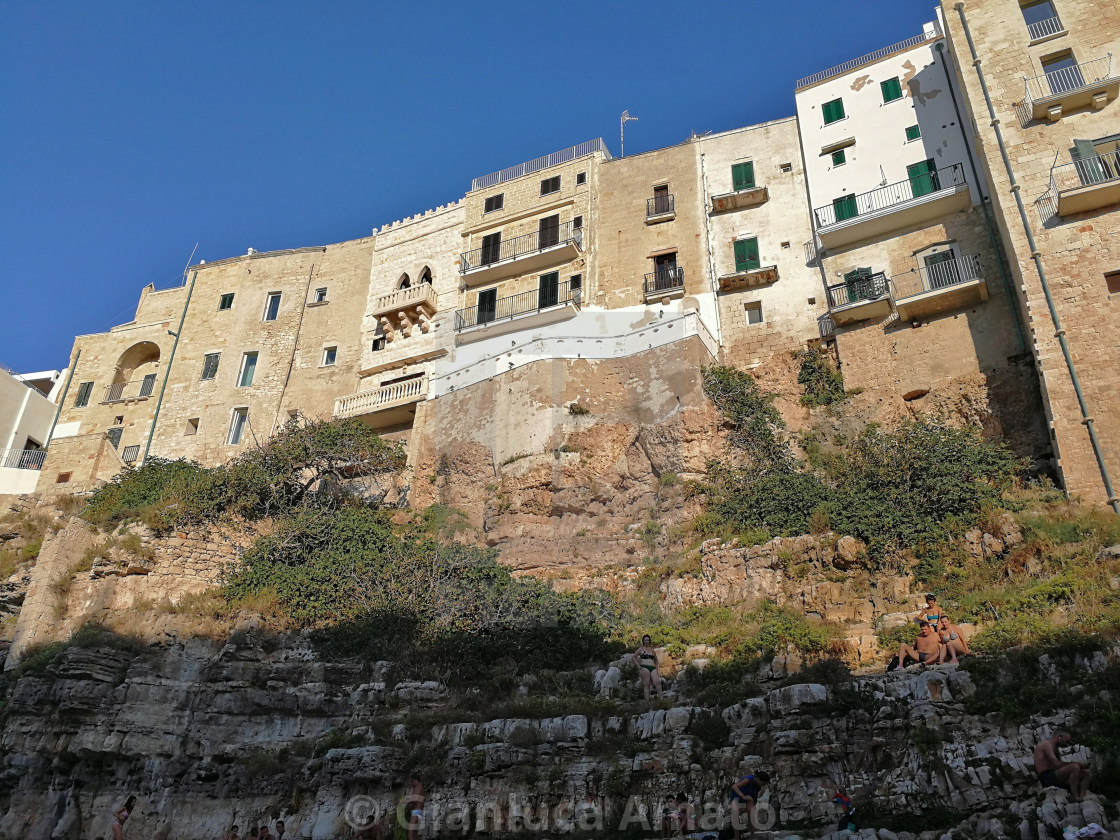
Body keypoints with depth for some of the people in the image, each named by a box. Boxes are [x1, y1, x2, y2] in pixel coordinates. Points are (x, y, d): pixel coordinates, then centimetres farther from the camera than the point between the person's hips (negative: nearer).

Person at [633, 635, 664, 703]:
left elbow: (656, 659, 37)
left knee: (657, 681, -17)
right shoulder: (641, 649, 11)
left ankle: (660, 696, -21)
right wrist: (638, 666, -2)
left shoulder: (652, 650, 22)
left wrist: (656, 666, 21)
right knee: (646, 684, -10)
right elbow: (633, 657, 8)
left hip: (653, 668, 4)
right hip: (644, 667, -3)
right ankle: (647, 700, -14)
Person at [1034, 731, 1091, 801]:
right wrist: (1076, 764, -12)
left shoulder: (1054, 748, 24)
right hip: (1047, 778, -11)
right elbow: (1057, 764, -20)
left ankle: (1082, 798, -13)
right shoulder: (1047, 744, -9)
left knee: (1086, 773, 8)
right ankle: (1076, 798, -25)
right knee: (1074, 767, -27)